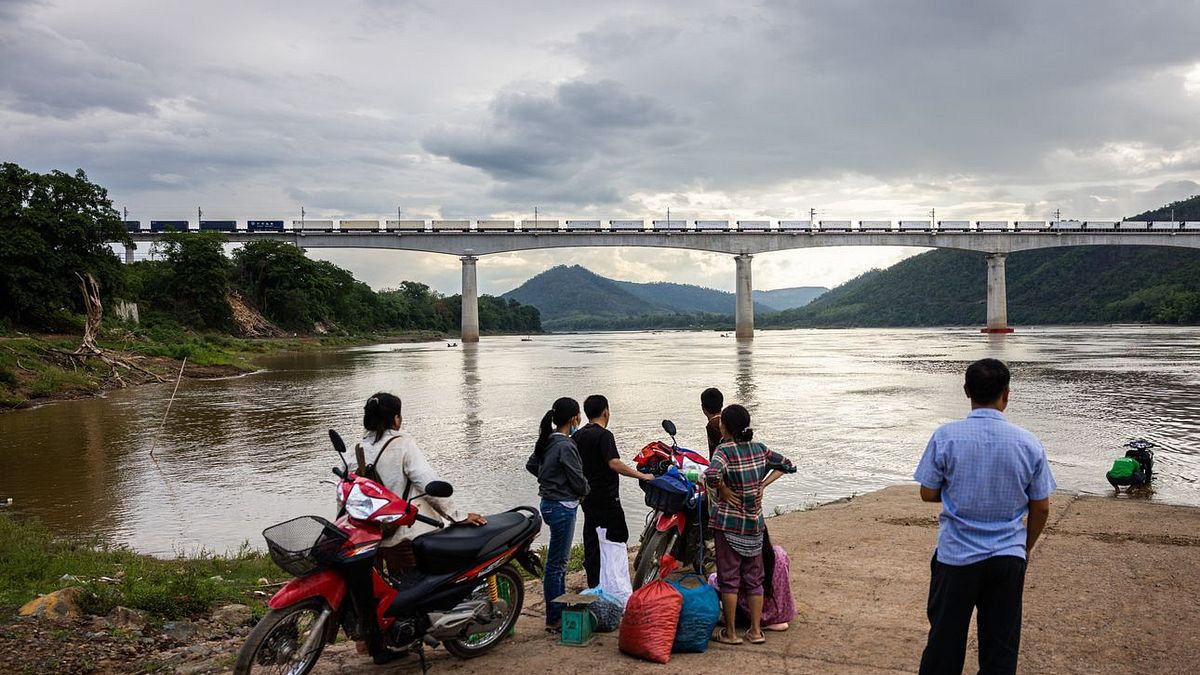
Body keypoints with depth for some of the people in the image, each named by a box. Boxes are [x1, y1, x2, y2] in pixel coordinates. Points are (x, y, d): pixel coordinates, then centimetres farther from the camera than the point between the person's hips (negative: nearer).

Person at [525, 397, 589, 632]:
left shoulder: (547, 441, 6)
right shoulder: (566, 446, -21)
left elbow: (531, 465, 18)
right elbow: (578, 481, -17)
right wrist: (584, 492, 5)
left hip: (550, 504, 10)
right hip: (562, 507, -9)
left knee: (560, 560, 20)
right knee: (556, 564, -1)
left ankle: (560, 609, 32)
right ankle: (554, 620, 7)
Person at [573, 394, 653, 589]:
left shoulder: (577, 436, 9)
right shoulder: (604, 435, -15)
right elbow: (614, 464, -25)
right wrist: (642, 475, -21)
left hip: (586, 496, 8)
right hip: (606, 497, -8)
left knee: (591, 538, 11)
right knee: (618, 536, -1)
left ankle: (593, 584, 17)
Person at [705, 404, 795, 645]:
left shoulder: (724, 450, -14)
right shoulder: (760, 448, 3)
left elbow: (712, 474, -33)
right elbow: (788, 465, 13)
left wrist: (724, 491, -15)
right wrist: (762, 485, 8)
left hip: (728, 521, -5)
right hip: (755, 521, 5)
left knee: (729, 577, 4)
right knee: (754, 577, 14)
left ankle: (730, 632, 11)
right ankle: (756, 631, 20)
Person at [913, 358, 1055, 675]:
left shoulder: (946, 436, -12)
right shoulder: (1029, 443, -6)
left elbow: (928, 493, -6)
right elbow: (1041, 508, 2)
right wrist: (1027, 547, 18)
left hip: (956, 556, -1)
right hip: (1008, 558, 2)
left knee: (945, 640, 12)